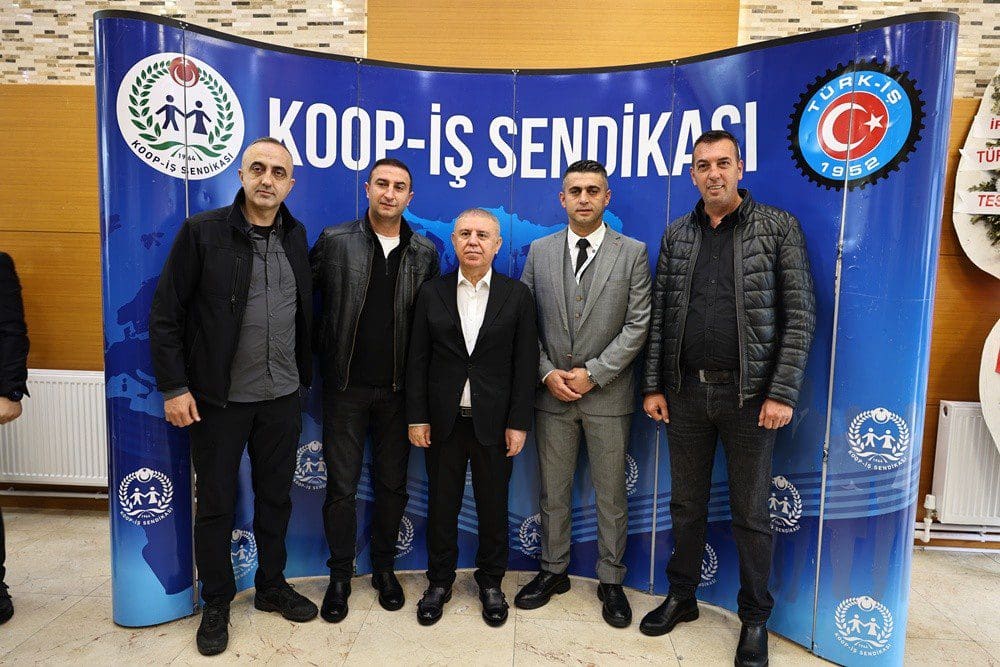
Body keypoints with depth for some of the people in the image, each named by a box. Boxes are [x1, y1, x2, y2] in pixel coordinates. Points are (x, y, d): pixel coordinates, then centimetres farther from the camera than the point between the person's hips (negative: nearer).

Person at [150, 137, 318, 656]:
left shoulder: (296, 237, 5)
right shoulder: (202, 232, -8)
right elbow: (166, 314, -8)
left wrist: (304, 375, 8)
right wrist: (174, 388, -10)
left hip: (282, 398, 4)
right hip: (219, 398, -3)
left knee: (275, 497, 16)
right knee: (215, 502, 11)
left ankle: (272, 586, 35)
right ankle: (216, 603, 30)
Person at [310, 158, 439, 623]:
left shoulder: (425, 253, 3)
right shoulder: (334, 241, -3)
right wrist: (318, 355, -6)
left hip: (399, 388, 2)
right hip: (346, 386, -1)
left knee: (393, 484, 12)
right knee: (341, 485, 7)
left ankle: (384, 567, 33)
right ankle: (340, 576, 26)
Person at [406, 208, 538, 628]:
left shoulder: (517, 295, 0)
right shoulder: (432, 293, 3)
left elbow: (525, 364, -2)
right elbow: (418, 359, 2)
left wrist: (519, 422, -6)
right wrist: (416, 416, -3)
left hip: (494, 421, 0)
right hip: (443, 420, 1)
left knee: (493, 506, 11)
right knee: (441, 504, 12)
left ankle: (491, 583, 31)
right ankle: (439, 582, 31)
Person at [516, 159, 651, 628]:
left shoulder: (633, 252, -1)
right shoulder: (540, 251, 5)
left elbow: (638, 325, -6)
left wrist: (593, 373, -13)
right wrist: (547, 373, -8)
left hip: (608, 394, -2)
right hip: (552, 393, 2)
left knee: (611, 495, 10)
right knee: (553, 490, 13)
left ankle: (611, 580, 27)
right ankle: (553, 570, 31)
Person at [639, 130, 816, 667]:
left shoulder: (778, 226, -1)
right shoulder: (676, 234, 9)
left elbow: (800, 314, -6)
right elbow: (659, 316, 8)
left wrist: (782, 393, -12)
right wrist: (653, 386, 3)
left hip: (749, 394, -3)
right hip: (685, 392, 3)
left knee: (751, 513, 9)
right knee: (686, 503, 15)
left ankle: (754, 618, 28)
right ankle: (681, 597, 33)